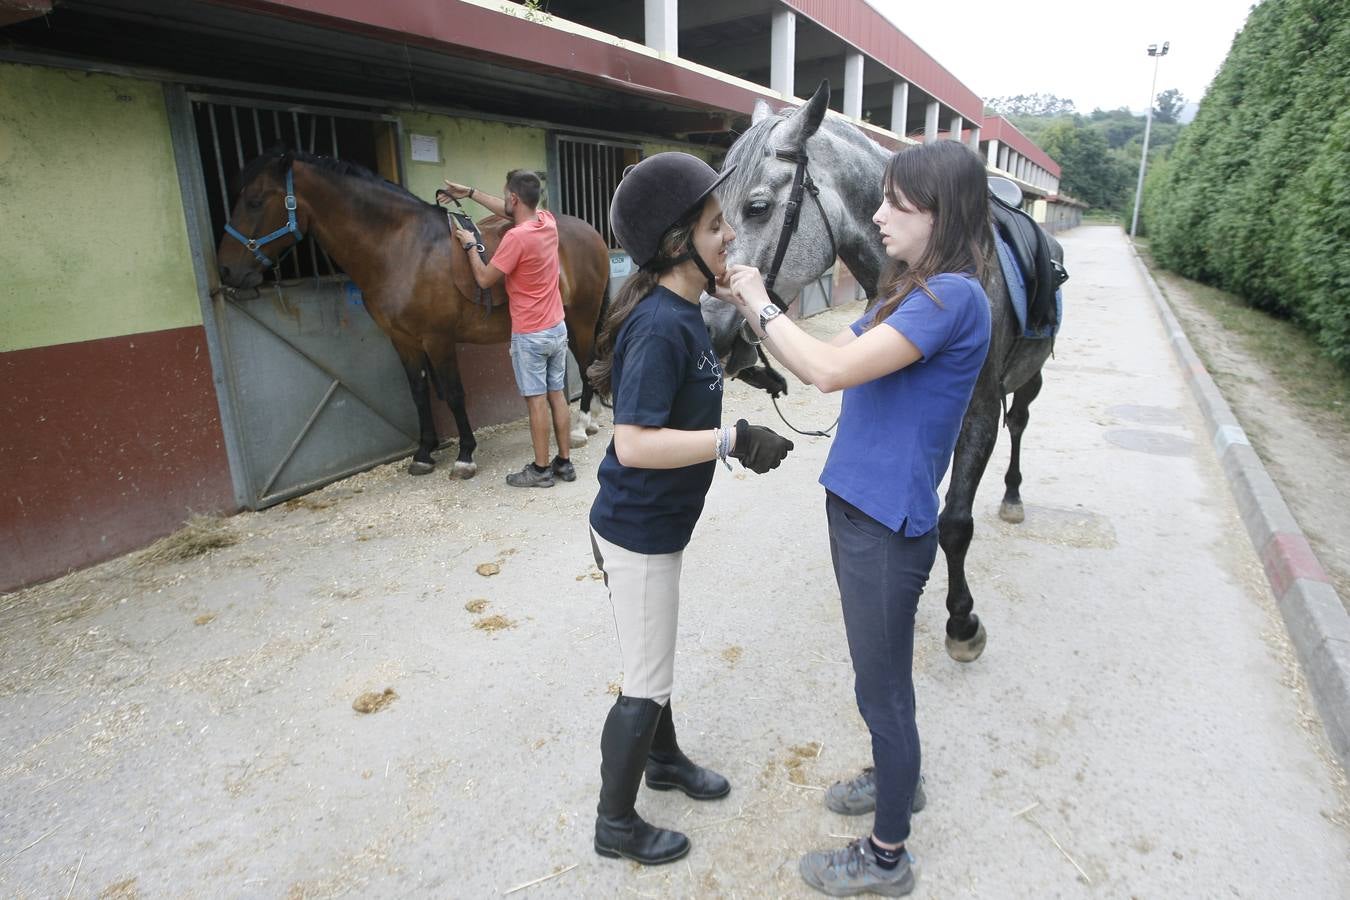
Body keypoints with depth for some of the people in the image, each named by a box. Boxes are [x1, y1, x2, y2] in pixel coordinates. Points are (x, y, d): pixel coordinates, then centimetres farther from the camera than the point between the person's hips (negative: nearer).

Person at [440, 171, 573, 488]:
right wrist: (470, 193, 24)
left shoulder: (516, 237, -19)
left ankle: (541, 469, 8)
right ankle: (564, 461, 18)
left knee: (536, 400, 0)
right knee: (557, 395, 11)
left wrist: (470, 246, 4)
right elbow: (511, 212, 21)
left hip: (530, 335, -7)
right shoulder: (548, 221, 3)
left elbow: (484, 279, -11)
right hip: (558, 328, 7)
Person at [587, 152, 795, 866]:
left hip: (654, 524, 9)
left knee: (655, 661, 27)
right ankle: (615, 824, 29)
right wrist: (734, 440, -29)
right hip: (638, 532, -9)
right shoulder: (661, 326, -26)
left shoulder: (681, 313, 3)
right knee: (647, 686, 8)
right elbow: (633, 443, -31)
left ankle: (663, 759, 50)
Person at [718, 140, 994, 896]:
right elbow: (828, 357, 10)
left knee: (882, 686, 8)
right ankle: (899, 777, 52)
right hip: (860, 508, 9)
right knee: (882, 673, 26)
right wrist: (752, 306, 1)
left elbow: (831, 369, -27)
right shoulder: (911, 294, 10)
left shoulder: (954, 295, -20)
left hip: (888, 526, -9)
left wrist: (761, 305, -14)